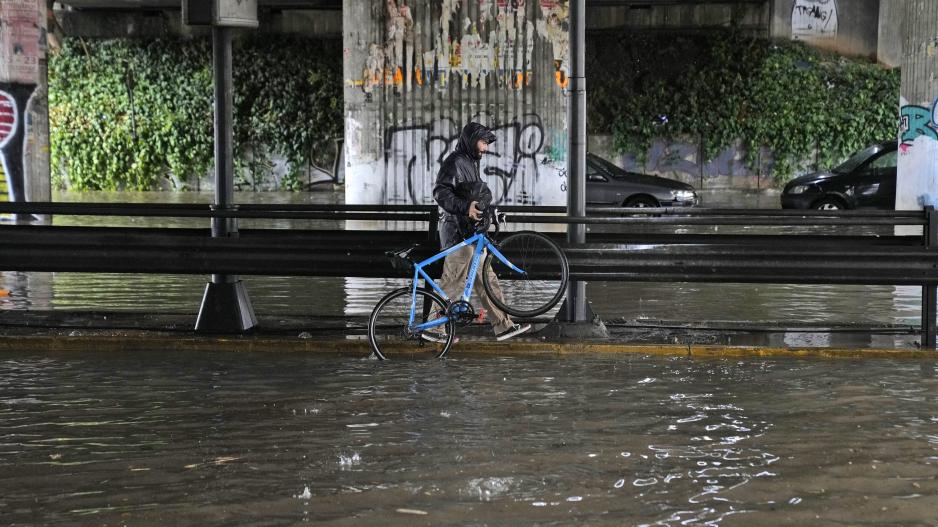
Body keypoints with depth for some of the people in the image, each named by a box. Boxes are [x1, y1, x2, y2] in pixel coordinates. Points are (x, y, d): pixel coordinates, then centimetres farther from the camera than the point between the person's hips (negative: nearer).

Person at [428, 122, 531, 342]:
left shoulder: (470, 163, 20)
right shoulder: (455, 162, -12)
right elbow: (441, 193, -24)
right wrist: (465, 207, -34)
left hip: (471, 232, 10)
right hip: (458, 232, -10)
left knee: (486, 278, 10)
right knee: (454, 282, -6)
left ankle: (503, 326, 12)